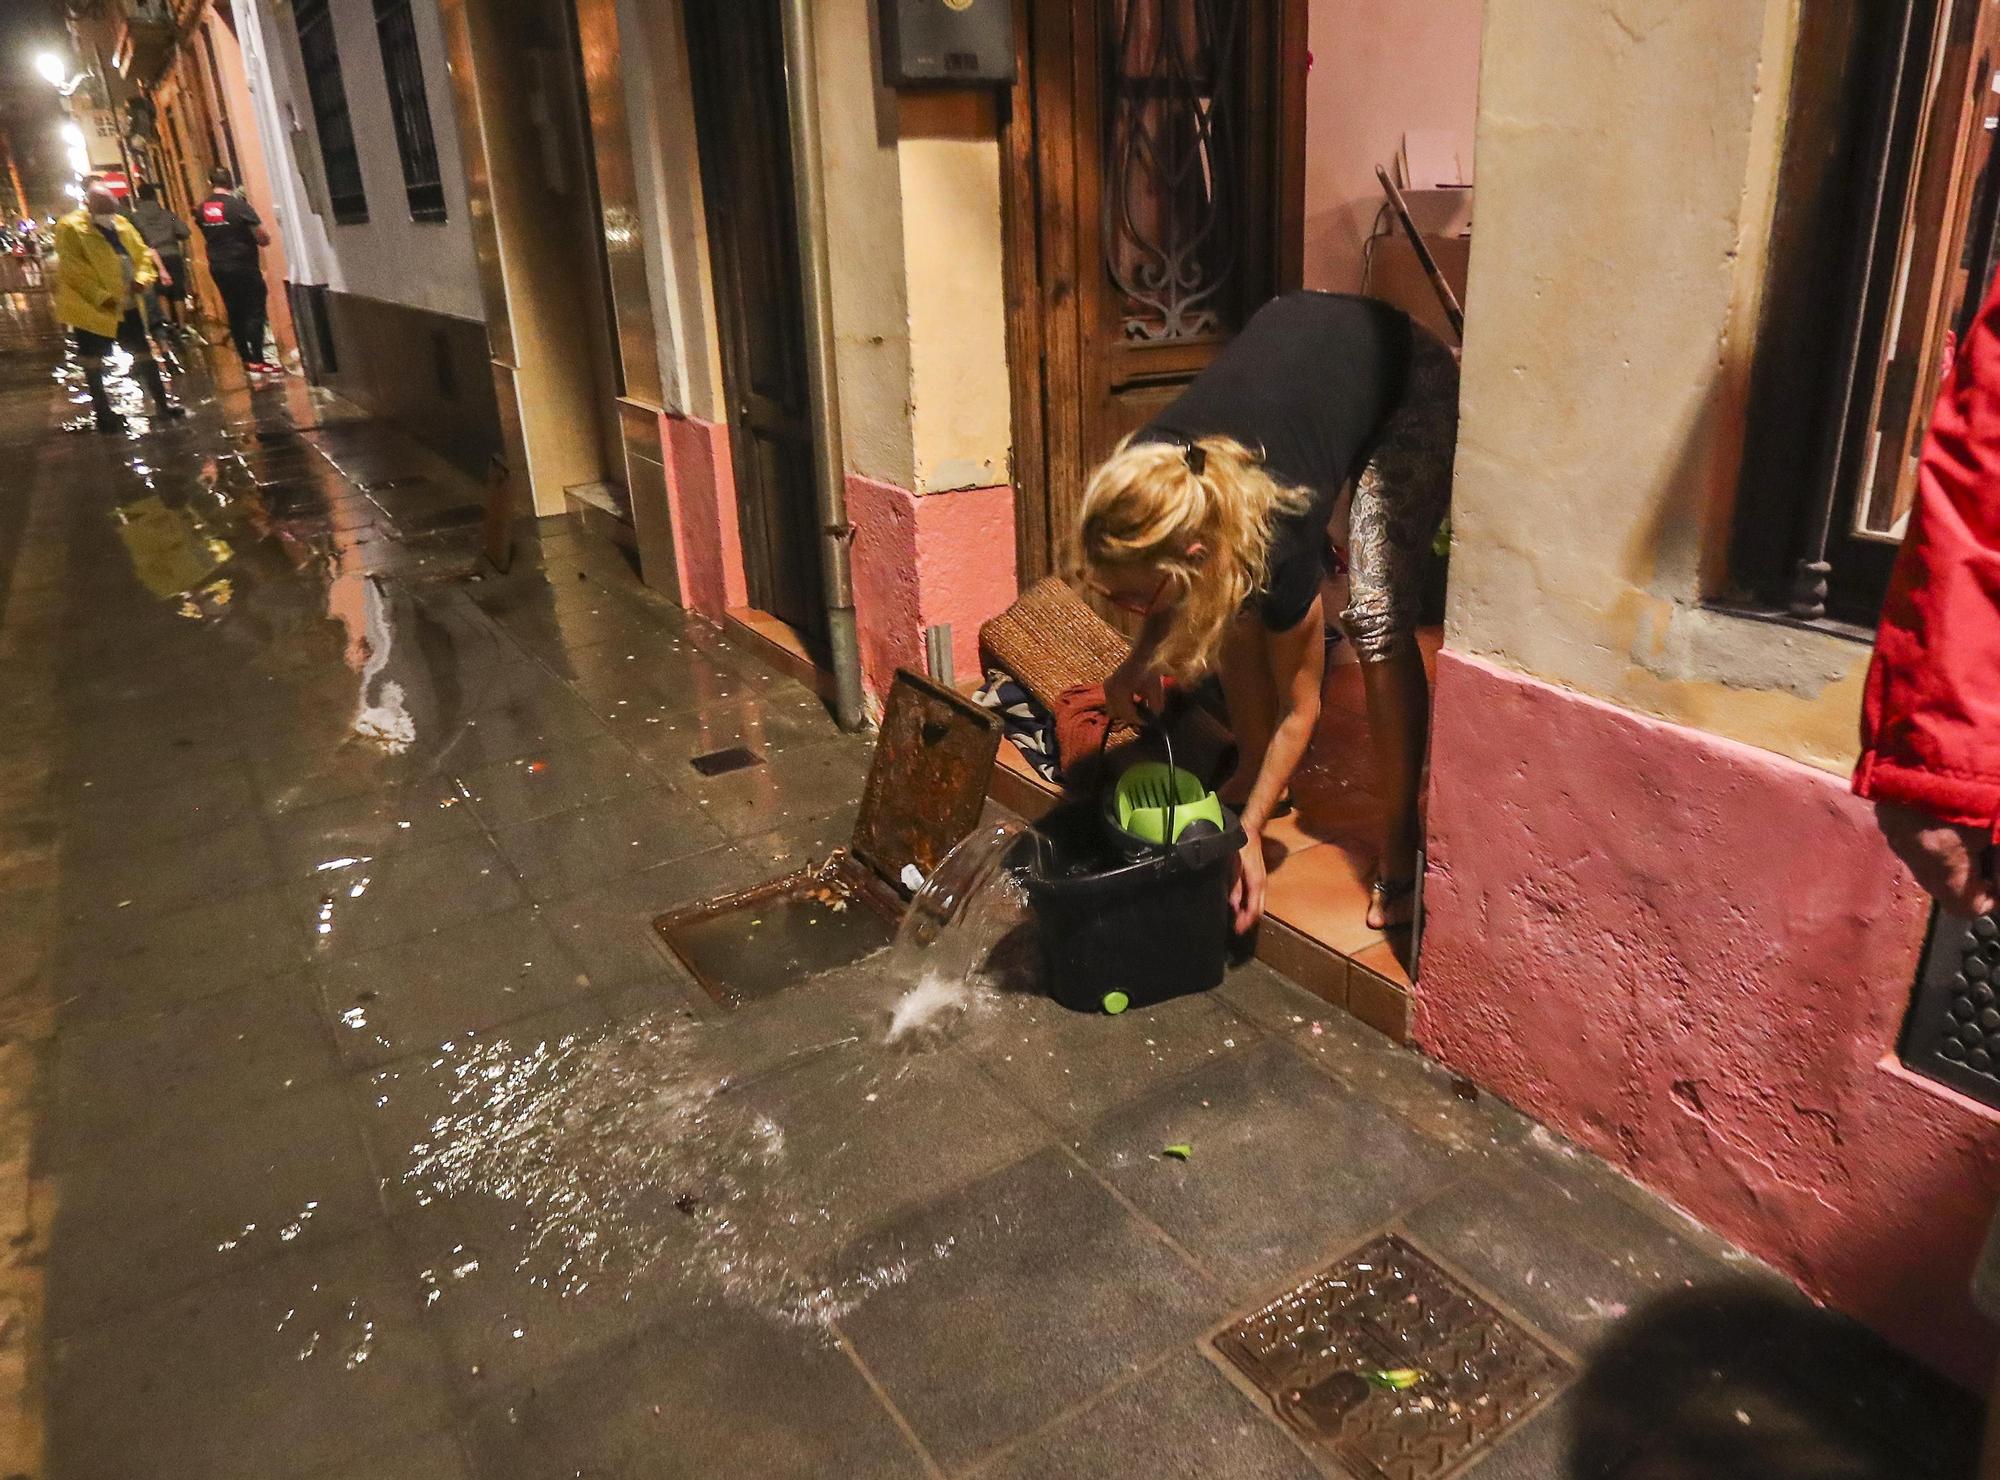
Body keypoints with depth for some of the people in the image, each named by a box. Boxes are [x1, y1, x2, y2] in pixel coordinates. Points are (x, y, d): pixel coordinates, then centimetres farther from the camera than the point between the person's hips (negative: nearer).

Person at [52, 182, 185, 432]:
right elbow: (74, 270, -18)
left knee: (143, 353, 12)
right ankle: (103, 413, 12)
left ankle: (161, 403, 22)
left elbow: (142, 252, 10)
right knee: (93, 360, 5)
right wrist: (102, 296, -24)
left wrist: (141, 278, -10)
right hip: (91, 307, -6)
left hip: (126, 304, 6)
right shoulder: (70, 228, -13)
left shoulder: (122, 224, 7)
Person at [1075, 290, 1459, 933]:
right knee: (1234, 596, -5)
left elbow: (1300, 709, -20)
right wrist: (1142, 658, -13)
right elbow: (1187, 580, 1)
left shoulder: (1277, 535, -38)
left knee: (1377, 620, -19)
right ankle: (1254, 772, 14)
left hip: (1412, 386, -6)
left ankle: (1402, 835, -6)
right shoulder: (1142, 481, -26)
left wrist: (1248, 833, -15)